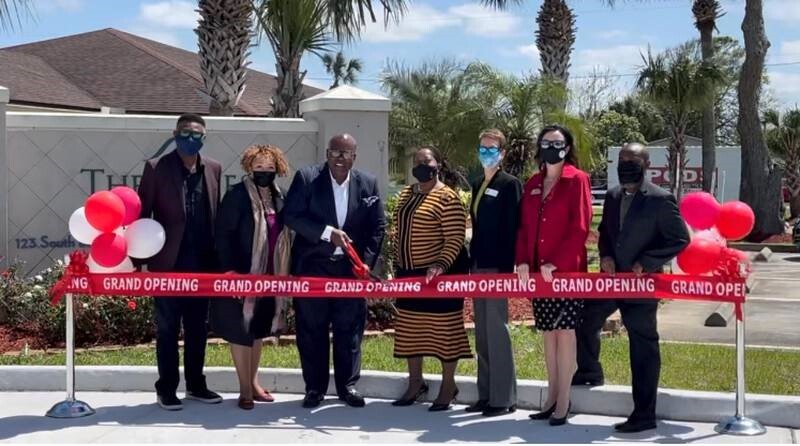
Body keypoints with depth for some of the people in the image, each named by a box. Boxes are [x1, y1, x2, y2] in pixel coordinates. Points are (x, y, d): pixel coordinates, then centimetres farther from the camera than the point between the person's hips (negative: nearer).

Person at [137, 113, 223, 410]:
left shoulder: (213, 169, 7)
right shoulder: (156, 168, -5)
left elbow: (216, 214, 10)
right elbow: (141, 214, -4)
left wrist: (217, 257, 6)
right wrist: (141, 258, -9)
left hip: (202, 263, 4)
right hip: (168, 262, -4)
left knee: (198, 328, 12)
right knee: (167, 329, 4)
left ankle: (195, 384, 24)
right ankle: (167, 388, 13)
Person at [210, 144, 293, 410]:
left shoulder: (278, 197, 8)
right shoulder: (237, 195, -11)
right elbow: (223, 234, -14)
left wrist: (285, 272, 10)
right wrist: (229, 271, -19)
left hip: (269, 275, 6)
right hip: (243, 274, -6)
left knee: (258, 330, 16)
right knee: (241, 331, 2)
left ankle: (253, 382, 29)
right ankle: (245, 389, 10)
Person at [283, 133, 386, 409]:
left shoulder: (368, 184, 3)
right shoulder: (306, 178, -4)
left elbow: (377, 226, 5)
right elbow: (291, 215, -10)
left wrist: (367, 262, -5)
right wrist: (327, 232, -19)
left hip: (351, 267, 2)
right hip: (313, 266, -1)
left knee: (350, 329, 6)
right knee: (311, 330, 4)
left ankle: (347, 385, 18)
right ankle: (315, 388, 15)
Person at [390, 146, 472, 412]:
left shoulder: (447, 198, -13)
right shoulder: (406, 194, 12)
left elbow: (455, 238, -18)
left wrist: (441, 265, -28)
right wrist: (398, 261, 14)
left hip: (440, 273, -8)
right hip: (409, 272, 8)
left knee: (444, 328, 1)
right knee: (411, 328, 13)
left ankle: (448, 386, 11)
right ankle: (415, 383, 25)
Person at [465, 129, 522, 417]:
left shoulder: (510, 184, -6)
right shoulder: (478, 185, 16)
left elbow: (511, 229, -12)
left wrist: (506, 269, -17)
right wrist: (472, 263, 13)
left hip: (497, 268, -8)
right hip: (479, 267, 8)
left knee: (496, 331, -6)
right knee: (482, 334, 11)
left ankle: (503, 398, 1)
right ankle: (486, 395, 18)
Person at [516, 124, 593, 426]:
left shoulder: (577, 180, -3)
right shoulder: (533, 184, 14)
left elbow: (580, 226, -10)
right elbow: (524, 226, 12)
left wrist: (556, 262, -16)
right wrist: (523, 261, -3)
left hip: (567, 270, -5)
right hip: (538, 271, 6)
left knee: (565, 331, -3)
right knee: (548, 332, 9)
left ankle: (563, 402, 1)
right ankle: (552, 397, 16)